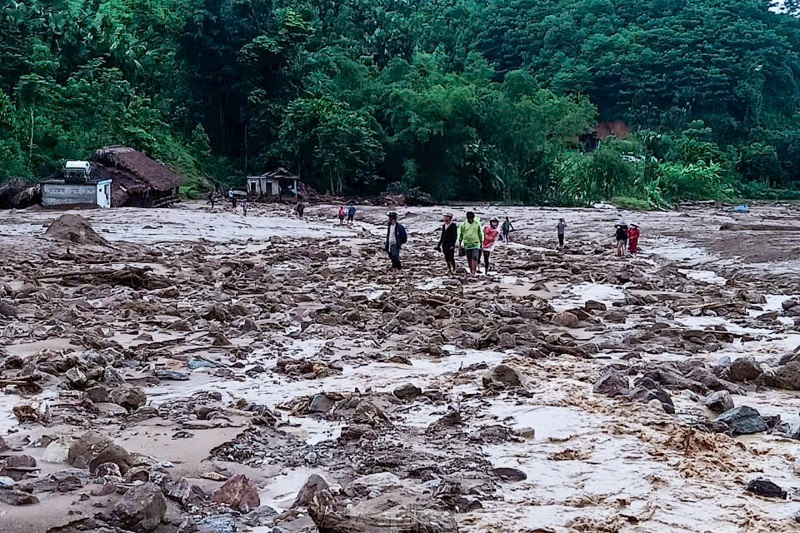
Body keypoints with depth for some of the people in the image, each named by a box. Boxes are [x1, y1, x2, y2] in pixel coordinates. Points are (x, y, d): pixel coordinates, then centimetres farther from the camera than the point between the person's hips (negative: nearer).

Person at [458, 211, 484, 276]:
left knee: (475, 258, -14)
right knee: (469, 259, 6)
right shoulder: (463, 224, 2)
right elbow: (461, 234, 7)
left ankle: (474, 270, -17)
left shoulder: (477, 224, 3)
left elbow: (480, 234, 10)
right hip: (467, 244, 1)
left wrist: (481, 243, 10)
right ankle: (471, 270, 17)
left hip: (475, 244, -1)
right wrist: (459, 244, 5)